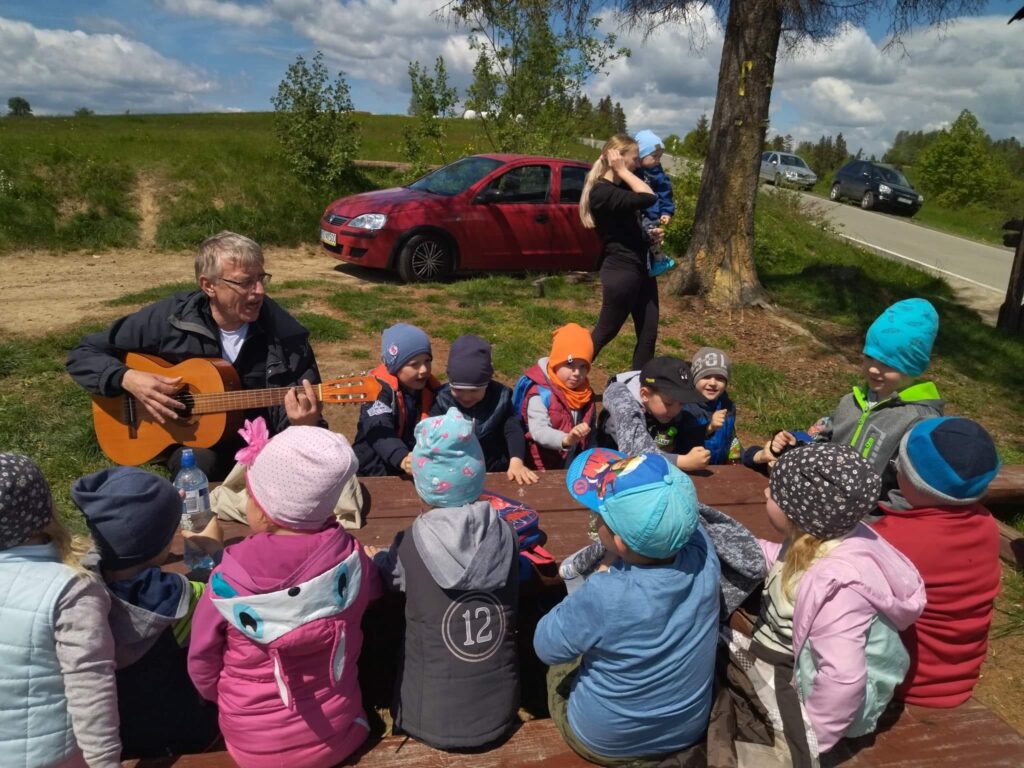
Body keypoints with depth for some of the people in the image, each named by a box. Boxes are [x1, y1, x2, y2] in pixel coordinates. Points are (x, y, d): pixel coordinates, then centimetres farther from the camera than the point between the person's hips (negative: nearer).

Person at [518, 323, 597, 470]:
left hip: (576, 465, 6)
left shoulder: (585, 392, 3)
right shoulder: (540, 393, -20)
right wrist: (566, 440, -46)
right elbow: (539, 431, -31)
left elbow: (591, 427, 14)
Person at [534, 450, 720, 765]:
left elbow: (546, 647, -19)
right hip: (689, 732, 4)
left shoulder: (604, 596, -41)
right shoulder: (703, 553, -28)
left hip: (604, 743, -4)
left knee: (560, 663, 25)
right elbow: (677, 519, -2)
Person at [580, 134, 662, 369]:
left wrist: (652, 234, 4)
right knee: (605, 331, 1)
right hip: (621, 270, -9)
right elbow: (648, 199, -28)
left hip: (641, 267, 9)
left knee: (648, 334, 12)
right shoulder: (601, 191, -18)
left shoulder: (621, 187, 13)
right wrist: (622, 170, -18)